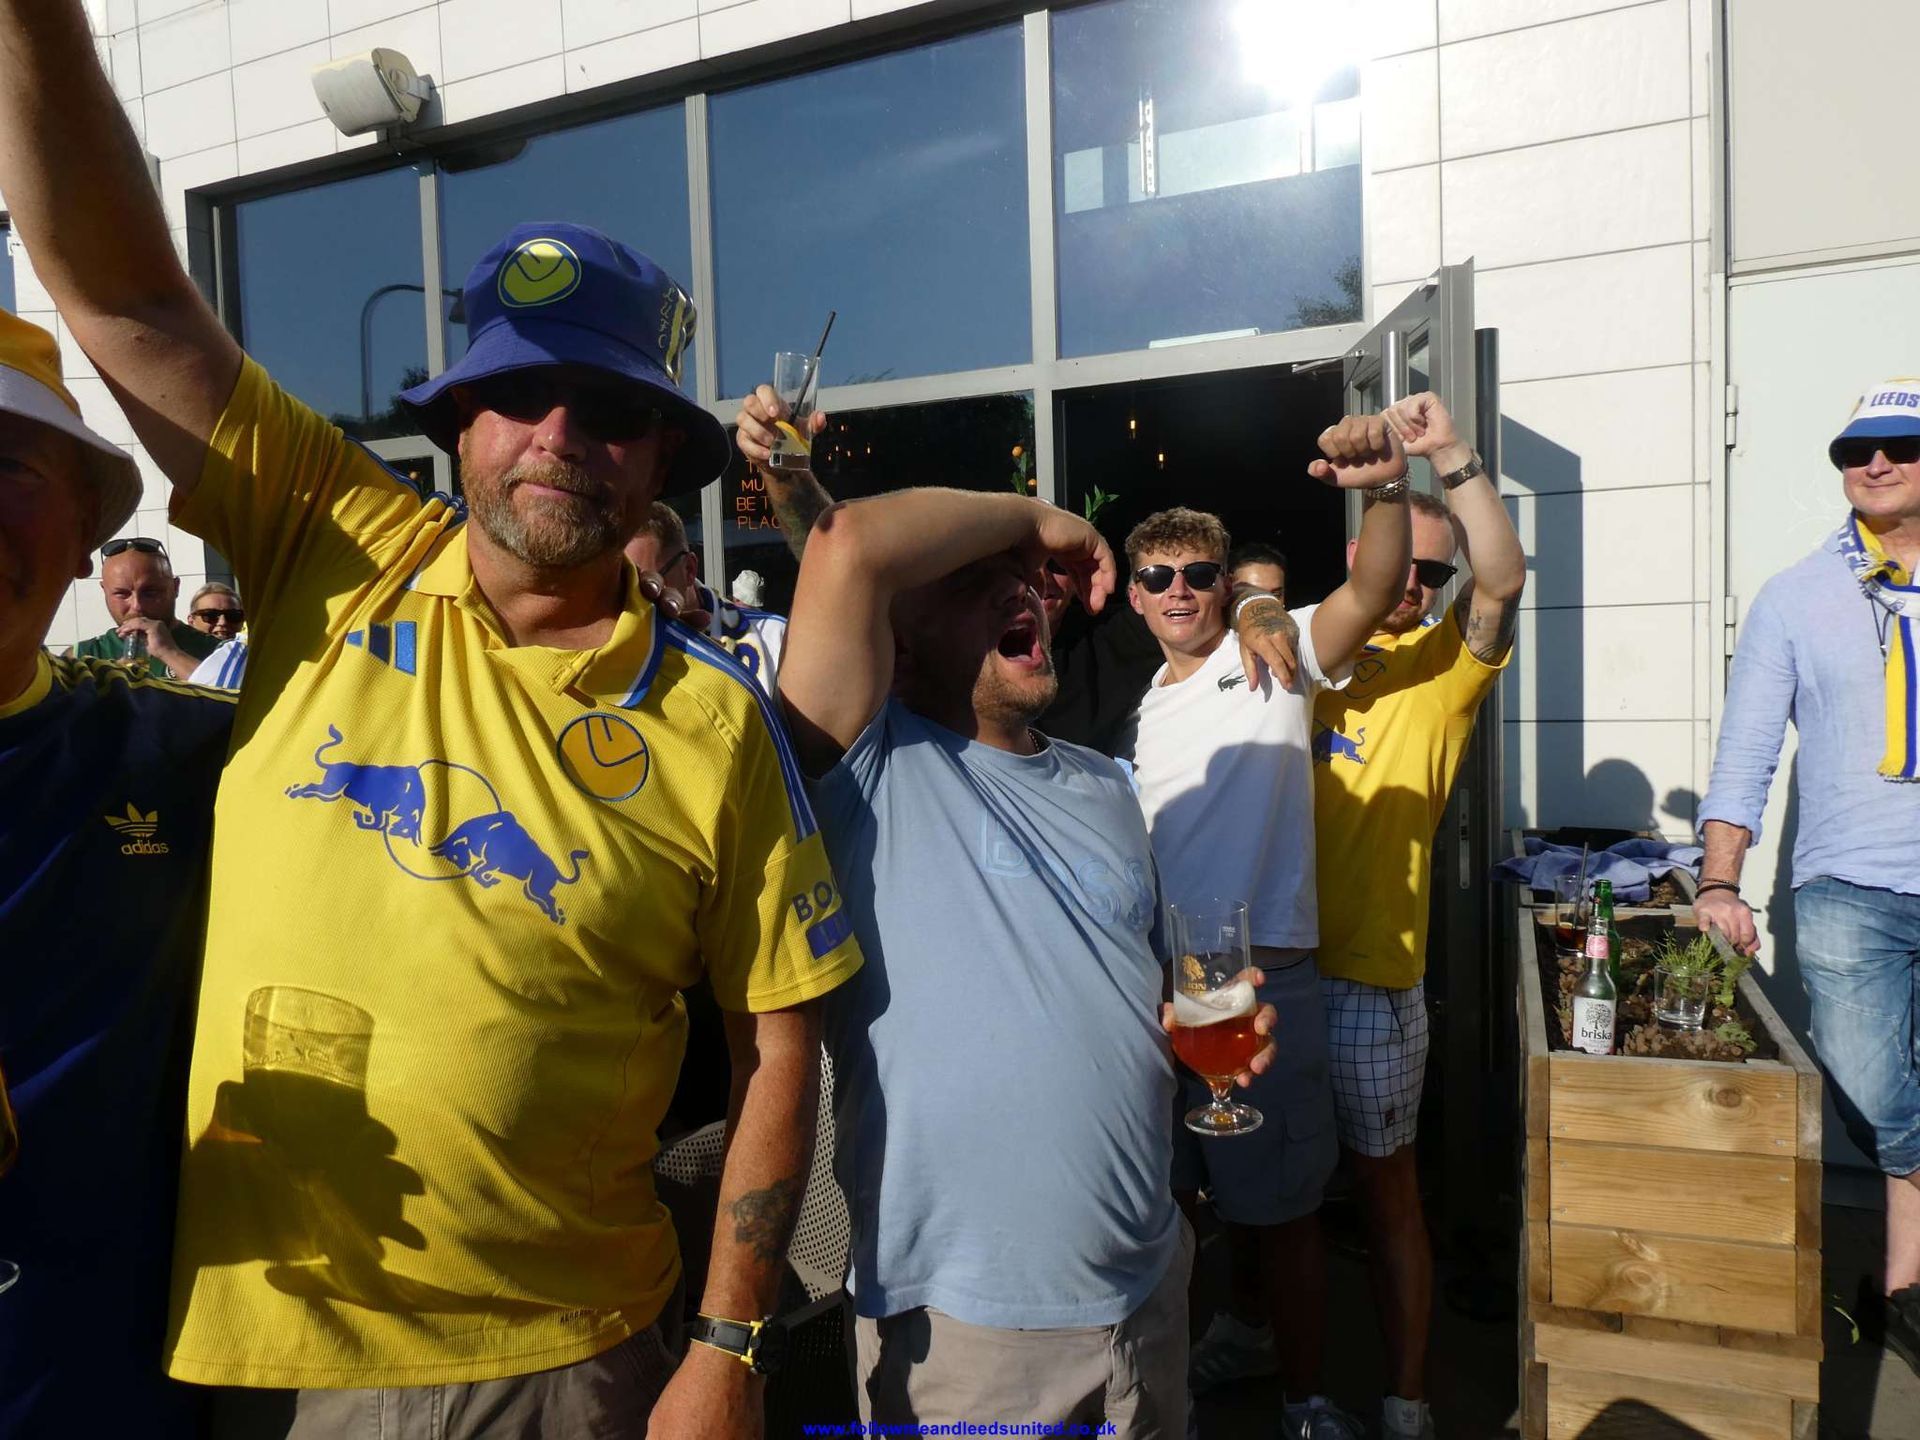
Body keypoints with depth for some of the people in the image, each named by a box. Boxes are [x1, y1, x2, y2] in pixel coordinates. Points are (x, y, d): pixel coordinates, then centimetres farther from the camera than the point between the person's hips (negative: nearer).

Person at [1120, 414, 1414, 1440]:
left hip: (1262, 979, -6)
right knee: (1171, 1189, 18)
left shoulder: (1276, 658, -4)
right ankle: (1237, 1331, 41)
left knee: (1279, 1203, 7)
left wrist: (1386, 489, -40)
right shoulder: (1148, 708, 14)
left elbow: (1371, 591, -23)